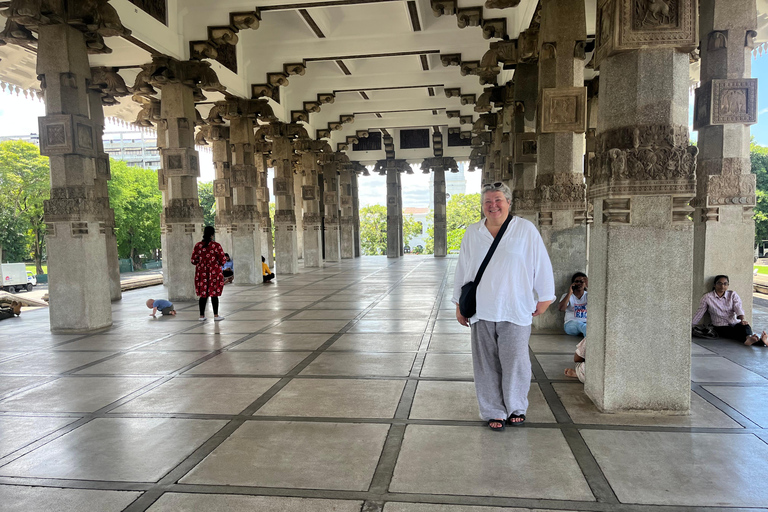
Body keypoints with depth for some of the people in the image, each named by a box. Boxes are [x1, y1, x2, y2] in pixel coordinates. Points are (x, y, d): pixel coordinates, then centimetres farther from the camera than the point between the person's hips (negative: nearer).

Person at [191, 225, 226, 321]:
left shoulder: (197, 245, -1)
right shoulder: (216, 246, -9)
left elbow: (193, 261, 2)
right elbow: (223, 261, -7)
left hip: (201, 273, 3)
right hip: (214, 273, -3)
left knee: (203, 294, 9)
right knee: (214, 294, 5)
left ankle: (202, 316, 13)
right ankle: (216, 315, 9)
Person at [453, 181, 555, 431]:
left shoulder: (526, 230, -1)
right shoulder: (472, 233, 8)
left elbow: (542, 264, 3)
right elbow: (462, 269, 14)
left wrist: (544, 298, 5)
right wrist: (459, 304, 14)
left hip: (515, 311, -2)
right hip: (481, 310, 3)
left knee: (515, 362, 3)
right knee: (487, 365, 7)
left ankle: (516, 408, 26)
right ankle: (493, 412, 22)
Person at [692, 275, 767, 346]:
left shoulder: (732, 294, 9)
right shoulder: (707, 297, 2)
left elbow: (738, 308, -9)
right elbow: (699, 314, 5)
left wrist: (742, 319, -30)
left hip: (735, 324, 2)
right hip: (722, 327, -2)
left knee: (745, 326, -34)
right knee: (739, 332, -33)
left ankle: (749, 339, -66)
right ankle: (759, 341, -59)